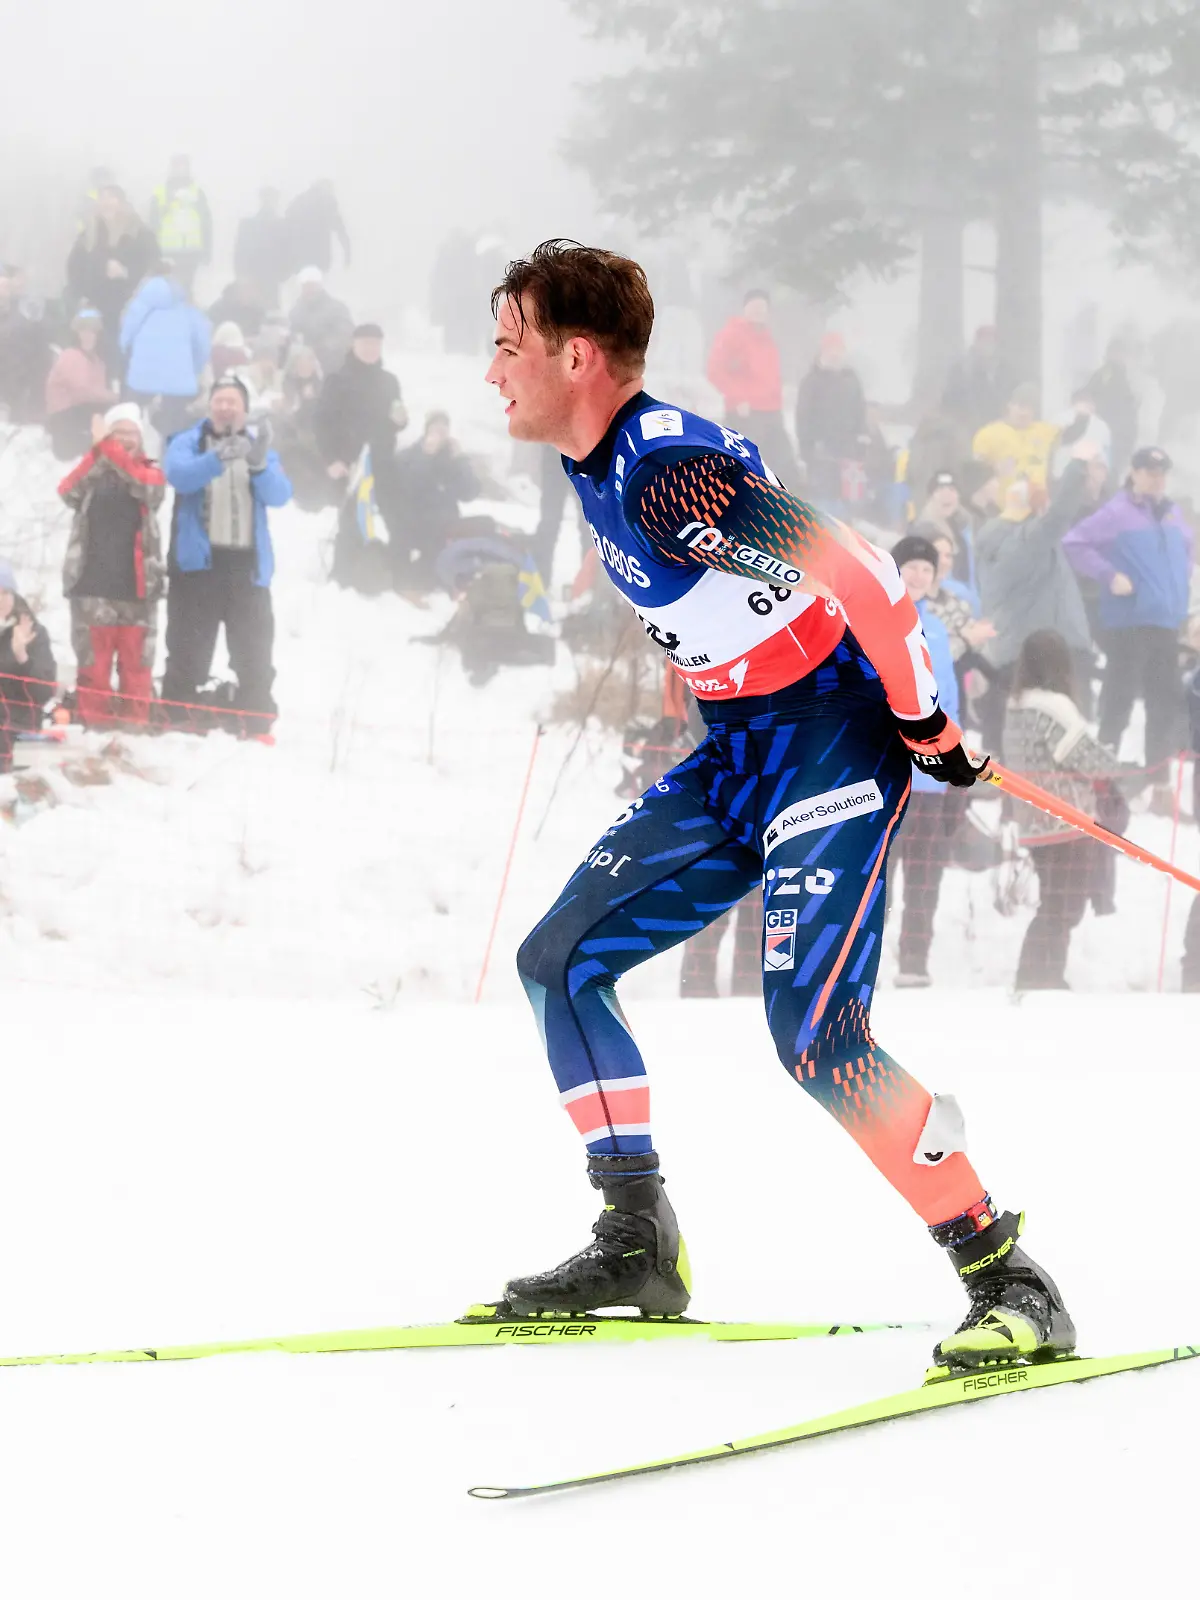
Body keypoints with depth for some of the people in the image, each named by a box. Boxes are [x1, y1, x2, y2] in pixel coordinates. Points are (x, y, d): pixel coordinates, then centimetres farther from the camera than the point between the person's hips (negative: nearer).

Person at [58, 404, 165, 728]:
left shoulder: (150, 471, 8)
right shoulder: (90, 470, 8)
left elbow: (147, 487, -17)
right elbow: (69, 492, -14)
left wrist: (113, 453, -27)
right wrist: (98, 452, -28)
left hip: (136, 587, 0)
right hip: (92, 586, 0)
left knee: (136, 664, 1)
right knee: (93, 663, 0)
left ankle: (135, 729, 7)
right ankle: (94, 726, 5)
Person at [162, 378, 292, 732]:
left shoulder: (260, 448, 12)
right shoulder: (187, 444, 5)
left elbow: (279, 494, -4)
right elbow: (179, 475, -18)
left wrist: (259, 466, -25)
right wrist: (218, 458, -35)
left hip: (248, 565, 2)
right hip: (198, 561, -2)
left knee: (255, 656, 3)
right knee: (188, 653, -2)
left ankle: (257, 727, 8)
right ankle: (176, 723, 2)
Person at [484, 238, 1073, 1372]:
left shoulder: (668, 473, -26)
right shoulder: (595, 465, 5)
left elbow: (864, 580, -30)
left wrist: (926, 727, -19)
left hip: (836, 735, -10)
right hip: (741, 751, 10)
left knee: (814, 1036, -22)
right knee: (559, 961, 10)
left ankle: (1008, 1283, -14)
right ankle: (637, 1249, 17)